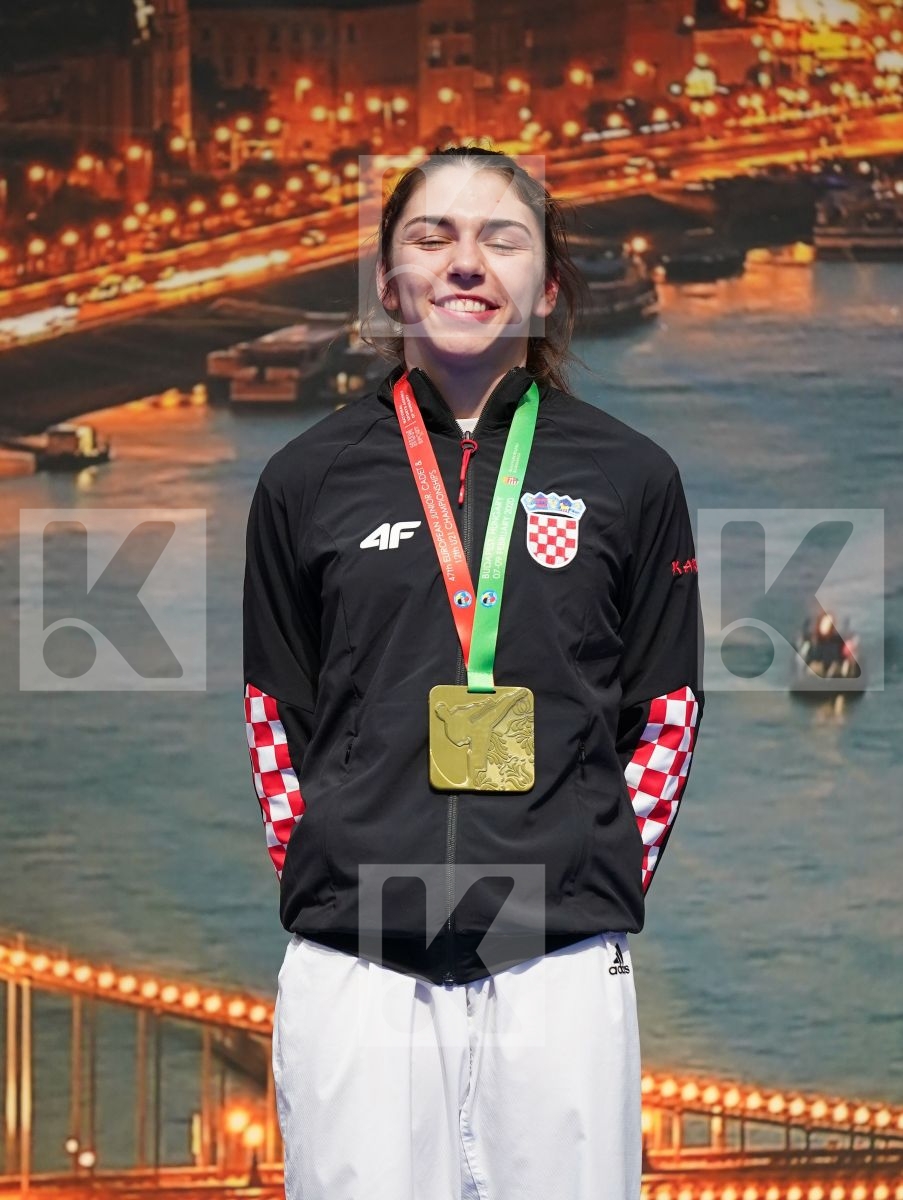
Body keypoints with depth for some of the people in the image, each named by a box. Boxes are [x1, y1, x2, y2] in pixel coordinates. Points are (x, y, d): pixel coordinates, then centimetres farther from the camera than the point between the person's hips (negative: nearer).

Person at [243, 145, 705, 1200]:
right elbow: (274, 711, 13)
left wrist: (601, 894, 3)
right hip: (353, 970, 0)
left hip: (562, 972, 0)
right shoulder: (309, 478, 9)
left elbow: (665, 711, 11)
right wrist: (326, 890, 4)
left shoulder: (629, 476, 7)